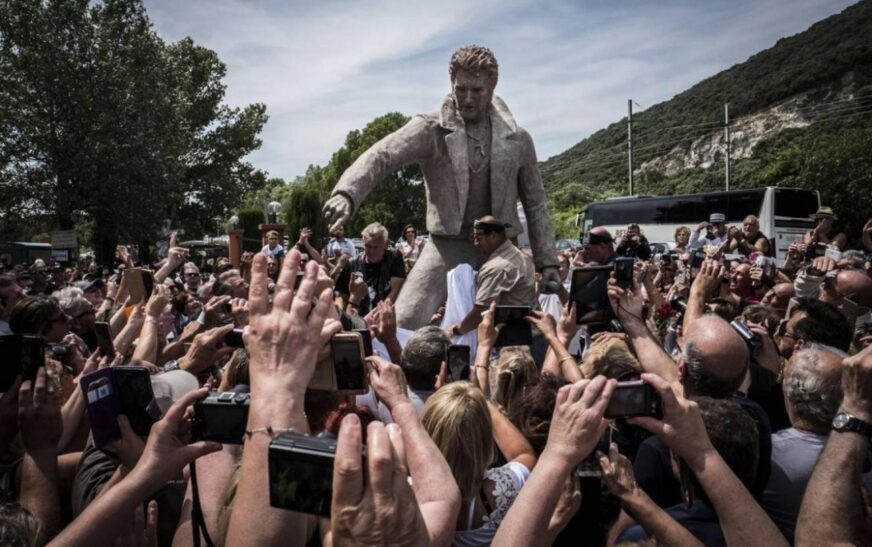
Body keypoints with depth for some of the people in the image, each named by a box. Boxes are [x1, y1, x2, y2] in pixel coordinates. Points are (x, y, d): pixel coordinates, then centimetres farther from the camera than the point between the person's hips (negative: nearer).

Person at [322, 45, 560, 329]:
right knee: (403, 323, -15)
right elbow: (381, 155, -20)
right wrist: (346, 193, -40)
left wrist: (547, 261, 8)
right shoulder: (430, 129, -5)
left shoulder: (517, 139, 4)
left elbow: (535, 204, 11)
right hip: (447, 245, -2)